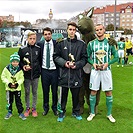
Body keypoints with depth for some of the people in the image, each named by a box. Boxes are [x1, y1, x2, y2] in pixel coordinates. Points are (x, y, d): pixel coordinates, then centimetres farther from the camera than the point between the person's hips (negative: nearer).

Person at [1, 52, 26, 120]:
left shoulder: (20, 70, -11)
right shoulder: (6, 69, -11)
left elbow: (21, 78, -5)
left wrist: (17, 84, -20)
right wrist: (8, 83, -17)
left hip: (17, 88, -1)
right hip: (9, 88, 1)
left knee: (18, 101, 7)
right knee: (9, 101, 14)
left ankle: (20, 113, 20)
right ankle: (9, 112, 32)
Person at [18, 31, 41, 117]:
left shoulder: (39, 49, -1)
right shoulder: (22, 49, -3)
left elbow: (41, 60, 8)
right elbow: (19, 61, 4)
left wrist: (40, 70, 2)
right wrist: (23, 66, -12)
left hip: (36, 75, 0)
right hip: (26, 75, 0)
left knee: (35, 92, 9)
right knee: (27, 92, 10)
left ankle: (34, 108, 23)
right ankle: (28, 108, 25)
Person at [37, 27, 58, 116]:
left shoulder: (56, 43, -4)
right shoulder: (40, 44, 2)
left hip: (54, 70, -1)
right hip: (44, 71, 1)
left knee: (55, 91, 9)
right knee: (45, 91, 11)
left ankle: (55, 108, 27)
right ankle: (46, 108, 28)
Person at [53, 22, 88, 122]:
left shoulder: (81, 44, 2)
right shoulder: (61, 43, 3)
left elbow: (84, 58, 3)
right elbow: (56, 56, 5)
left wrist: (77, 65, -12)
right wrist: (64, 63, -10)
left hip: (76, 74, 0)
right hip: (64, 73, 0)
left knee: (76, 94, 12)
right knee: (63, 94, 10)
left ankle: (76, 112, 30)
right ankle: (62, 112, 26)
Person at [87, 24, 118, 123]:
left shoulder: (109, 43, 1)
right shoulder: (91, 43, 3)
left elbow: (116, 57, 2)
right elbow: (88, 57, 8)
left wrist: (107, 63, -13)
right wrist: (93, 63, -11)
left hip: (106, 70, 0)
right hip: (95, 70, 1)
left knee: (109, 92, 4)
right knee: (93, 92, 6)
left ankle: (109, 114, 19)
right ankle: (92, 113, 20)